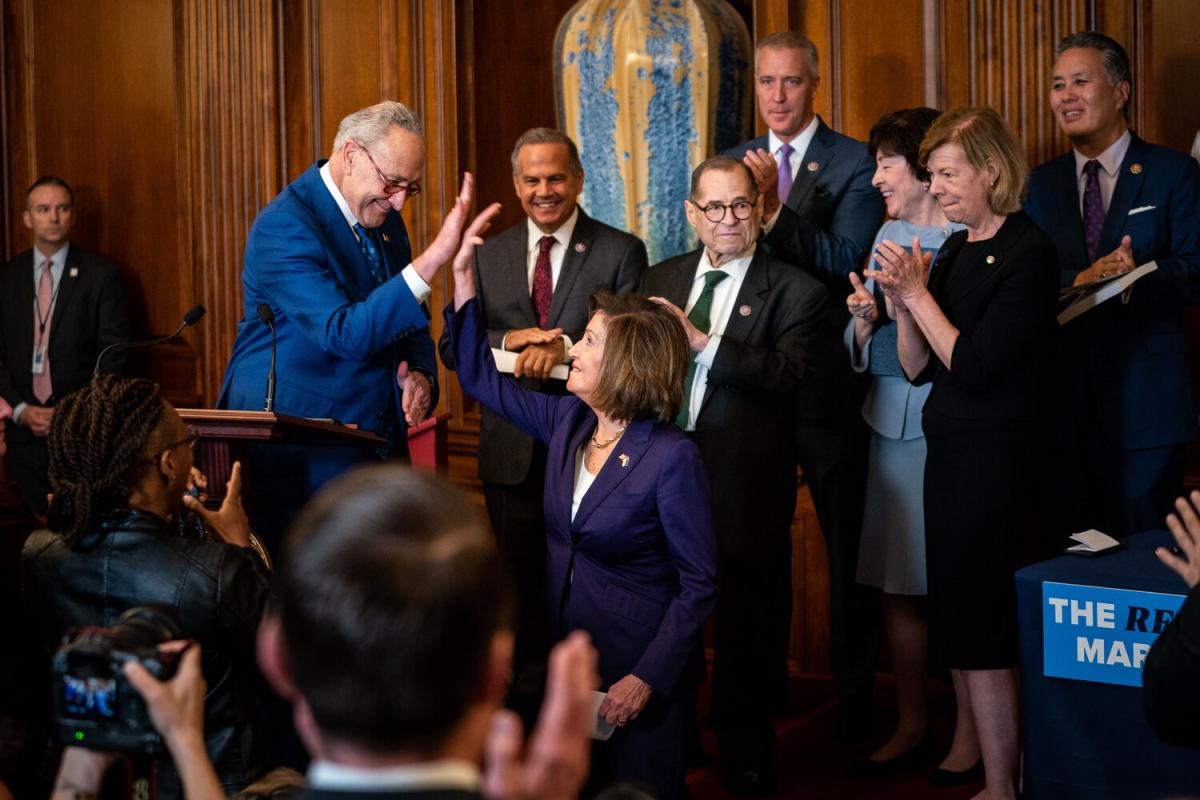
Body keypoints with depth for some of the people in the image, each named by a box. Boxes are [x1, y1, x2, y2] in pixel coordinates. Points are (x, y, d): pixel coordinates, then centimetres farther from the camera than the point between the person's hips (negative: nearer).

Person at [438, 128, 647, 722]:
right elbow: (452, 345, 4)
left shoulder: (621, 252, -2)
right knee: (520, 585, 13)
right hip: (513, 452, 4)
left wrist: (564, 348, -24)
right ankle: (525, 711, 26)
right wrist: (509, 341, -15)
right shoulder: (488, 255, 10)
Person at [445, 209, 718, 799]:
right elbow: (480, 378, 10)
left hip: (635, 663, -6)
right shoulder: (568, 421, 0)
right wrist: (463, 275, 3)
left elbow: (698, 586, -18)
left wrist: (647, 679, -21)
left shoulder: (672, 459, -20)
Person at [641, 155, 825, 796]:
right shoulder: (662, 279, 11)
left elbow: (791, 372, -20)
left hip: (746, 486, -4)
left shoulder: (794, 290, -5)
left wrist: (703, 342, -27)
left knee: (747, 629, 8)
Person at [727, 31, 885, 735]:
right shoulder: (737, 163, 10)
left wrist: (776, 205, -24)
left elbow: (844, 261, -15)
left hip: (828, 380, -4)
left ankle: (856, 693, 15)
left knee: (847, 541, 3)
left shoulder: (854, 163, -5)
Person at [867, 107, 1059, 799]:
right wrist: (902, 298, -6)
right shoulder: (956, 249, 9)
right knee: (953, 606, 17)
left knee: (979, 617, -4)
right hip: (948, 449, 8)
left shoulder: (1028, 253, -15)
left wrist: (919, 292, -15)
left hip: (996, 456, -8)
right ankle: (970, 738, 32)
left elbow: (974, 367, -20)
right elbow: (919, 367, 9)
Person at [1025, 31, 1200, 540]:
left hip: (1144, 399, -4)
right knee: (1069, 542, 10)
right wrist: (1079, 281, -17)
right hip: (1064, 393, 4)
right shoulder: (1042, 183, 12)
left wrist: (1133, 278, -27)